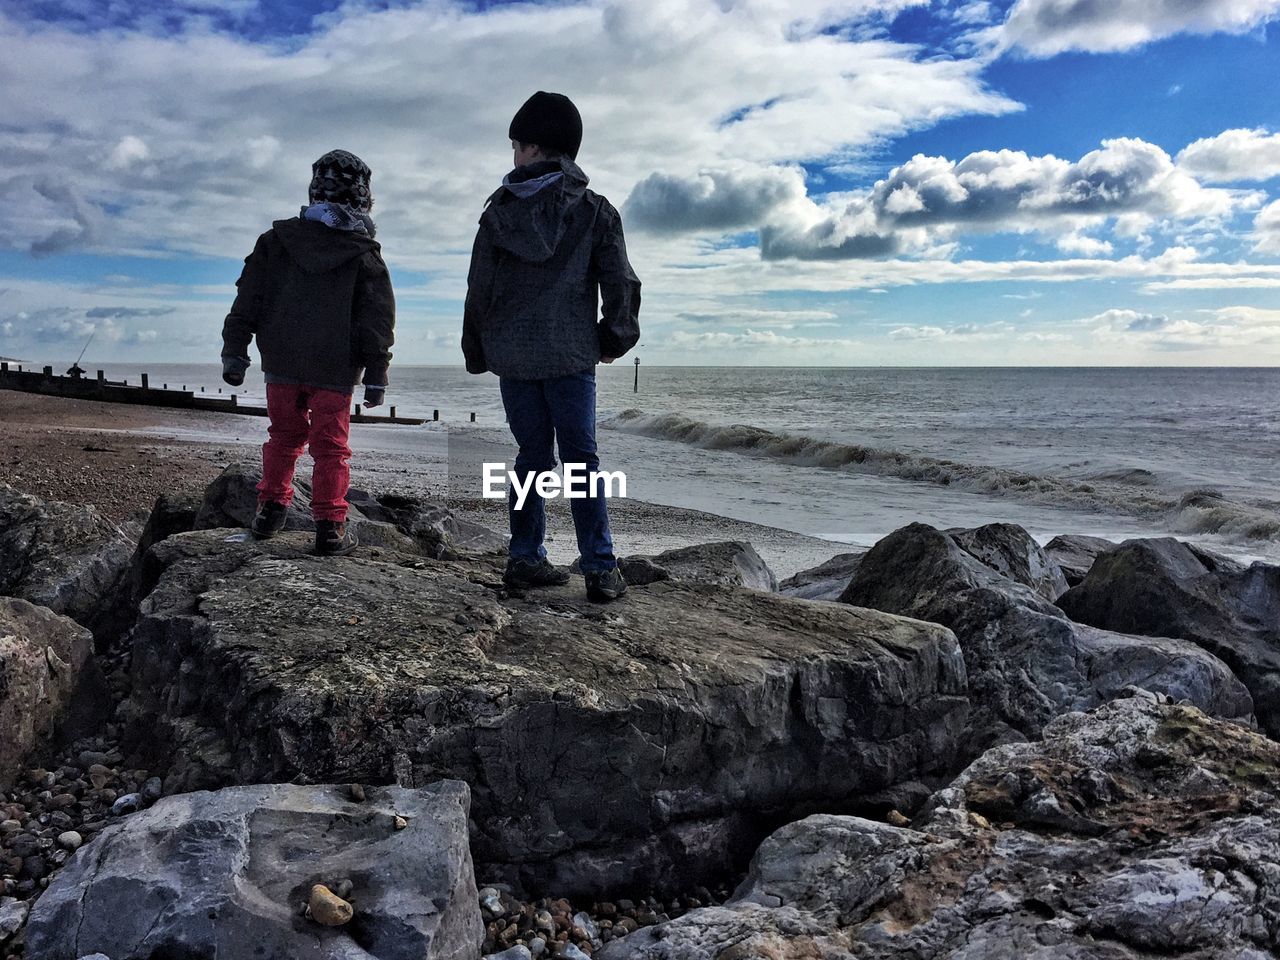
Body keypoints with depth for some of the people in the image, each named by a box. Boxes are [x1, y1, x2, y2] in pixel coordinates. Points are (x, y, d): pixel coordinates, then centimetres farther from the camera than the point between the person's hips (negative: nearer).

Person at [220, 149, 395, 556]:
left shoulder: (277, 239, 4)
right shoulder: (365, 254, -3)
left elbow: (247, 300, 3)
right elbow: (378, 318, -3)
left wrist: (234, 350, 7)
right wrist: (376, 374, 1)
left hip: (282, 362, 3)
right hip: (335, 369, -2)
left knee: (284, 435, 19)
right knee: (331, 446, 5)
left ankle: (271, 510, 21)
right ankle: (330, 527, 4)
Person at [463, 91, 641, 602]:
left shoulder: (498, 211, 5)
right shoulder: (594, 210, 0)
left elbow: (478, 288, 7)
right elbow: (621, 285, -1)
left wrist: (477, 354, 15)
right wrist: (614, 341, 12)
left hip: (511, 353, 2)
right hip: (570, 354, -2)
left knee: (532, 453, 11)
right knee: (580, 458, 0)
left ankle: (526, 559, 13)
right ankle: (601, 569, -3)